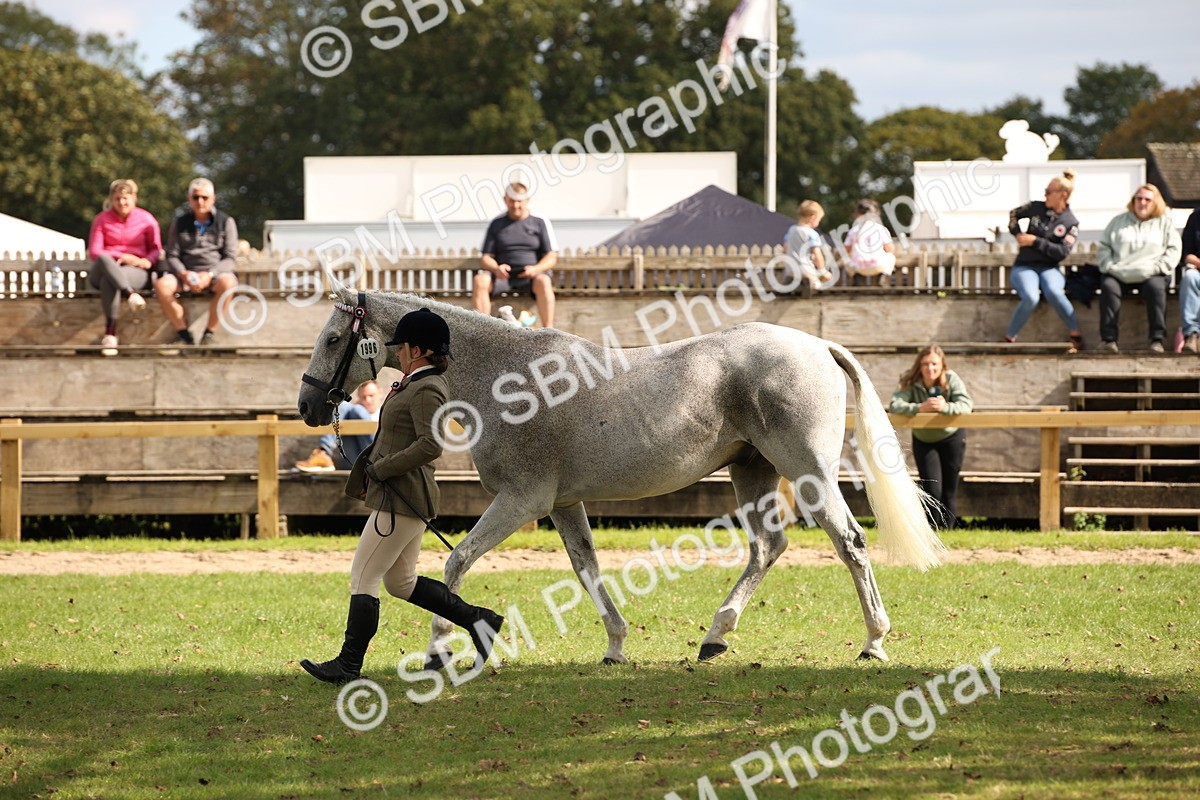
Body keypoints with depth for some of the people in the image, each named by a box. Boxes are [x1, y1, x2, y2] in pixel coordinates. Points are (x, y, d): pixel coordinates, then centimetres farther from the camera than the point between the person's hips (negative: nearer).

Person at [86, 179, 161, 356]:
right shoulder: (102, 220, 13)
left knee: (108, 281, -39)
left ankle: (110, 333, -45)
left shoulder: (146, 219, 12)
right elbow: (94, 252, 4)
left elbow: (156, 250, 14)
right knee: (104, 259, -39)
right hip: (101, 272, 1)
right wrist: (121, 257, -11)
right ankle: (130, 295, -56)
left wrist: (148, 261, -12)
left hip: (136, 272, -1)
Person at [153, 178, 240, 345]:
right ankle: (184, 335, -23)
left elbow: (230, 258, 0)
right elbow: (172, 256, 8)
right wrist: (183, 274, -15)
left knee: (227, 283, -38)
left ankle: (209, 333, -26)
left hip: (214, 274, -2)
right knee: (162, 284, -30)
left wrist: (209, 275, -17)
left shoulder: (226, 222, 7)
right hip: (186, 273, 2)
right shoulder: (180, 223, 13)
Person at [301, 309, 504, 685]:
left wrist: (379, 469, -21)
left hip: (400, 500, -11)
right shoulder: (415, 386, 16)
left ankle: (349, 665, -4)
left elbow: (431, 445, -27)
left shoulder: (426, 390, -16)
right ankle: (477, 620, 18)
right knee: (401, 582, 17)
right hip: (398, 496, 11)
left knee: (363, 578, -7)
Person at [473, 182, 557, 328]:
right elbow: (486, 257, 11)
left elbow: (551, 258, 3)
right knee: (480, 280, -29)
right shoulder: (497, 224, 15)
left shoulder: (540, 223, 9)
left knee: (543, 282, -37)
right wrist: (496, 268, -13)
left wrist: (536, 269, -19)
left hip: (531, 277, -2)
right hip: (503, 276, 2)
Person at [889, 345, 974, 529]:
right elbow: (895, 405, -33)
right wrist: (919, 408, -50)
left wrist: (946, 407, -53)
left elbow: (966, 404, -33)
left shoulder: (951, 380, -20)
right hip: (923, 440, 0)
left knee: (949, 490, 3)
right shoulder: (911, 383, -20)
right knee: (932, 490, -8)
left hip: (952, 438, 0)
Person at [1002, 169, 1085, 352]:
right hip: (1024, 267, 1)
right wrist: (1017, 233, 7)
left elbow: (1062, 252, -11)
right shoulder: (1037, 208, 6)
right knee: (1030, 298, -35)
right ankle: (1009, 339, -17)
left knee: (1053, 292, -38)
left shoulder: (1071, 223, 0)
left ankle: (1076, 335, -23)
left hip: (1049, 268, -1)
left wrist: (1036, 241, -14)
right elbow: (1014, 213, 24)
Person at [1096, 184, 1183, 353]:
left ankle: (1157, 339, -30)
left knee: (1156, 288, -34)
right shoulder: (1119, 221, 19)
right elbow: (1103, 247, 15)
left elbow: (1174, 250, 6)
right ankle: (1109, 339, -31)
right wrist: (1109, 266, -3)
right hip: (1118, 274, 1)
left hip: (1149, 275, -1)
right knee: (1108, 287, -31)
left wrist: (1158, 268, -8)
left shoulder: (1164, 223, 15)